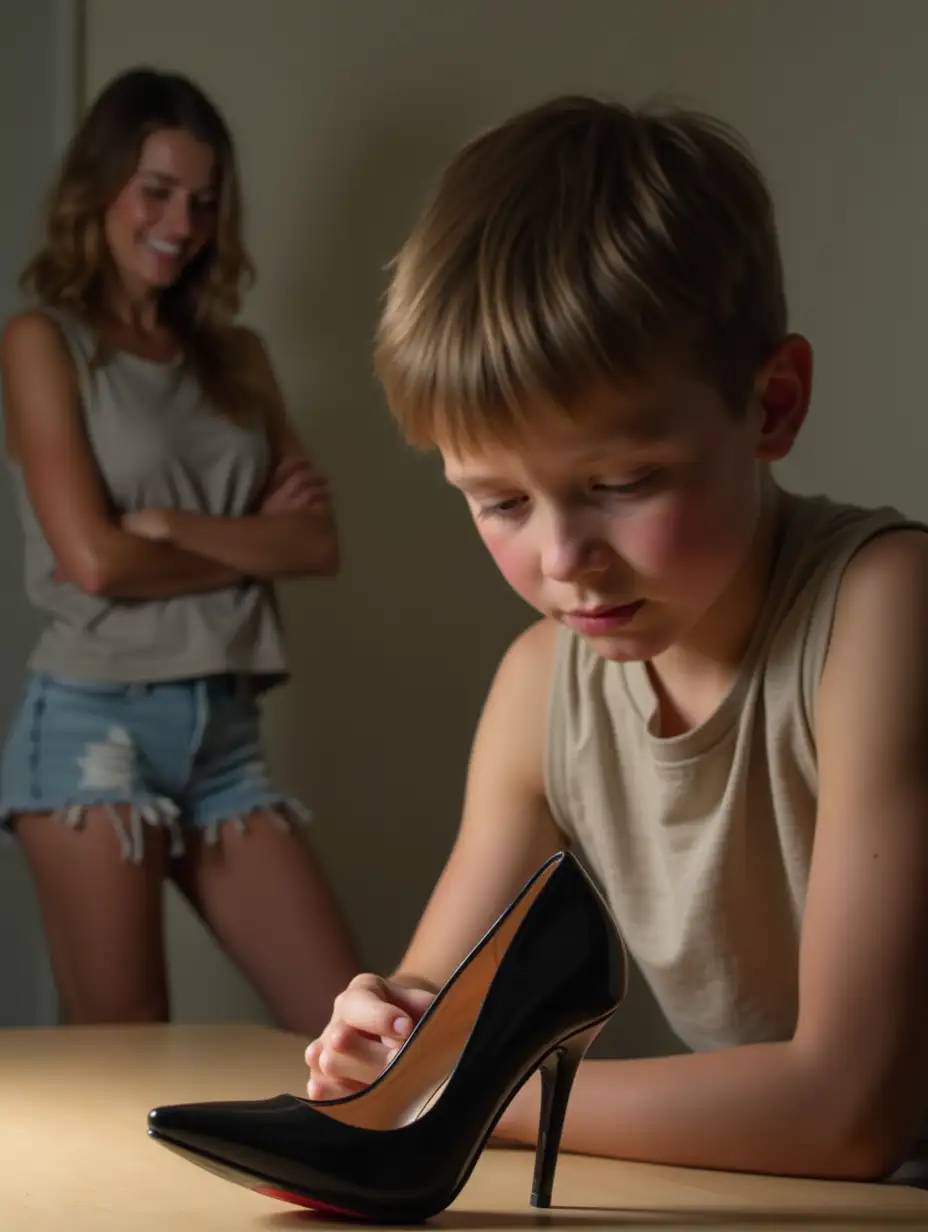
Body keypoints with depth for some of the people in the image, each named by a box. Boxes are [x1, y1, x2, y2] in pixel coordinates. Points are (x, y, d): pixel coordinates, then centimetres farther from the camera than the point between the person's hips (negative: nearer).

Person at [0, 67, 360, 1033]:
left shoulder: (237, 357, 15)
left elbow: (321, 542, 3)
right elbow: (93, 558, -12)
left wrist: (170, 525, -10)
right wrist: (250, 544, 0)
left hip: (224, 728, 5)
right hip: (96, 722, -5)